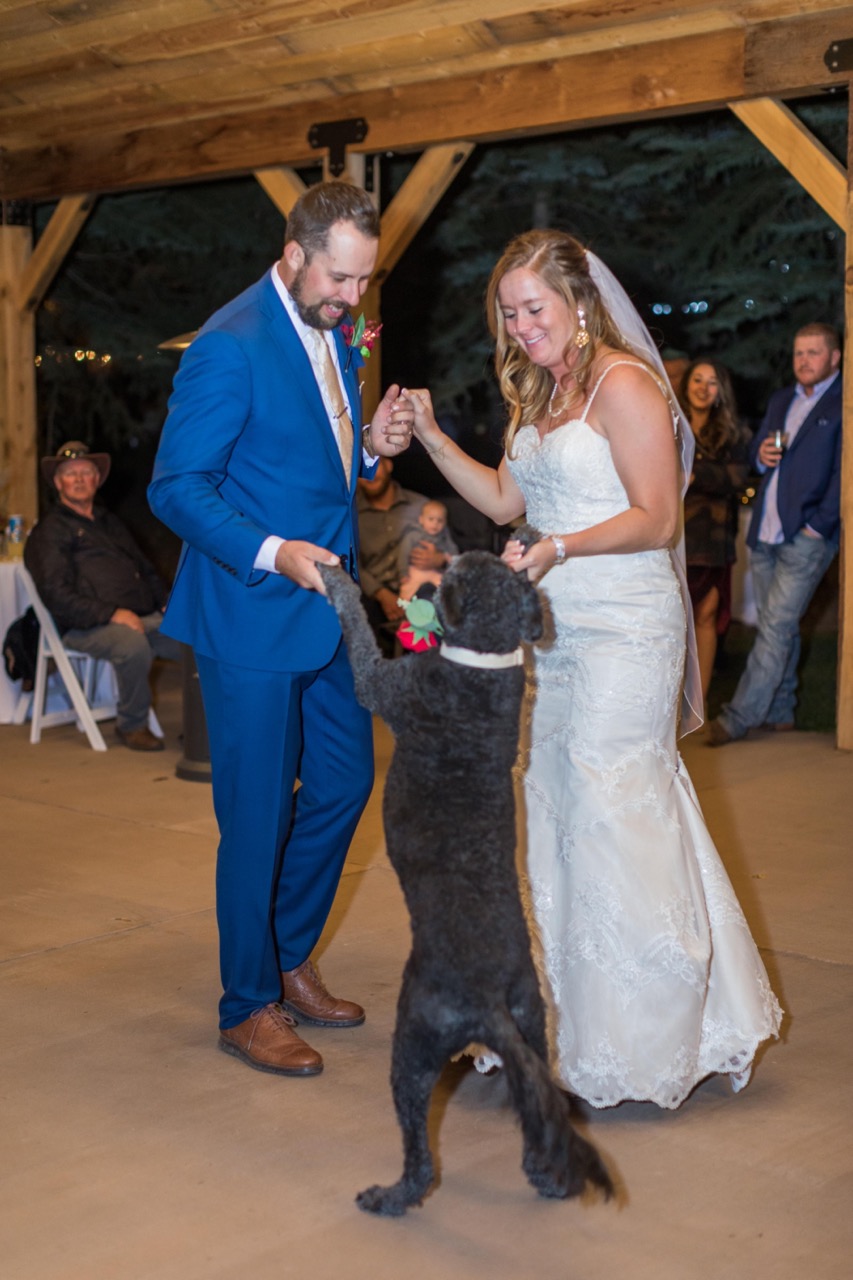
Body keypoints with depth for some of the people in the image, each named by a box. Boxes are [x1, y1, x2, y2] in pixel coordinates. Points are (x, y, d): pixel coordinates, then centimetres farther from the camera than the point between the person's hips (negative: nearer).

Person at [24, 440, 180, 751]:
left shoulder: (109, 522, 27)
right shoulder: (49, 532, 5)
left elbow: (146, 570, 32)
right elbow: (56, 594, -8)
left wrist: (168, 604, 11)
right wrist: (112, 614, -18)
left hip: (143, 618, 6)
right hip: (86, 627, -6)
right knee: (134, 644, -38)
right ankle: (131, 726, -16)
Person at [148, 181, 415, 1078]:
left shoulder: (332, 334, 10)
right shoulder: (231, 346, -17)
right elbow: (176, 487, -17)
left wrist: (373, 445, -1)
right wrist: (270, 553, -28)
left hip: (326, 606, 9)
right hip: (253, 617, -9)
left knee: (345, 782, 15)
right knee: (258, 817, 2)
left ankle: (288, 961, 34)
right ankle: (248, 1006, 20)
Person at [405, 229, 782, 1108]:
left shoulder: (624, 385, -10)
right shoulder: (541, 393, 17)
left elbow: (656, 518, -13)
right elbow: (504, 500, 18)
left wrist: (562, 547, -26)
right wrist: (431, 439, 8)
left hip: (623, 632, -8)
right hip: (555, 631, 8)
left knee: (611, 815, -6)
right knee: (554, 815, 8)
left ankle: (643, 1042, 8)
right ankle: (570, 1022, 19)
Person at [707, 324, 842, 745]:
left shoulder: (841, 405, -4)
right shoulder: (781, 400, 18)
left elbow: (843, 473, -9)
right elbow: (755, 450, 24)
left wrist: (818, 525, -14)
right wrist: (761, 454, 0)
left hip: (806, 537, -7)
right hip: (765, 534, 7)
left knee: (776, 628, -7)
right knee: (781, 627, 13)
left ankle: (739, 718, -5)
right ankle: (779, 712, 21)